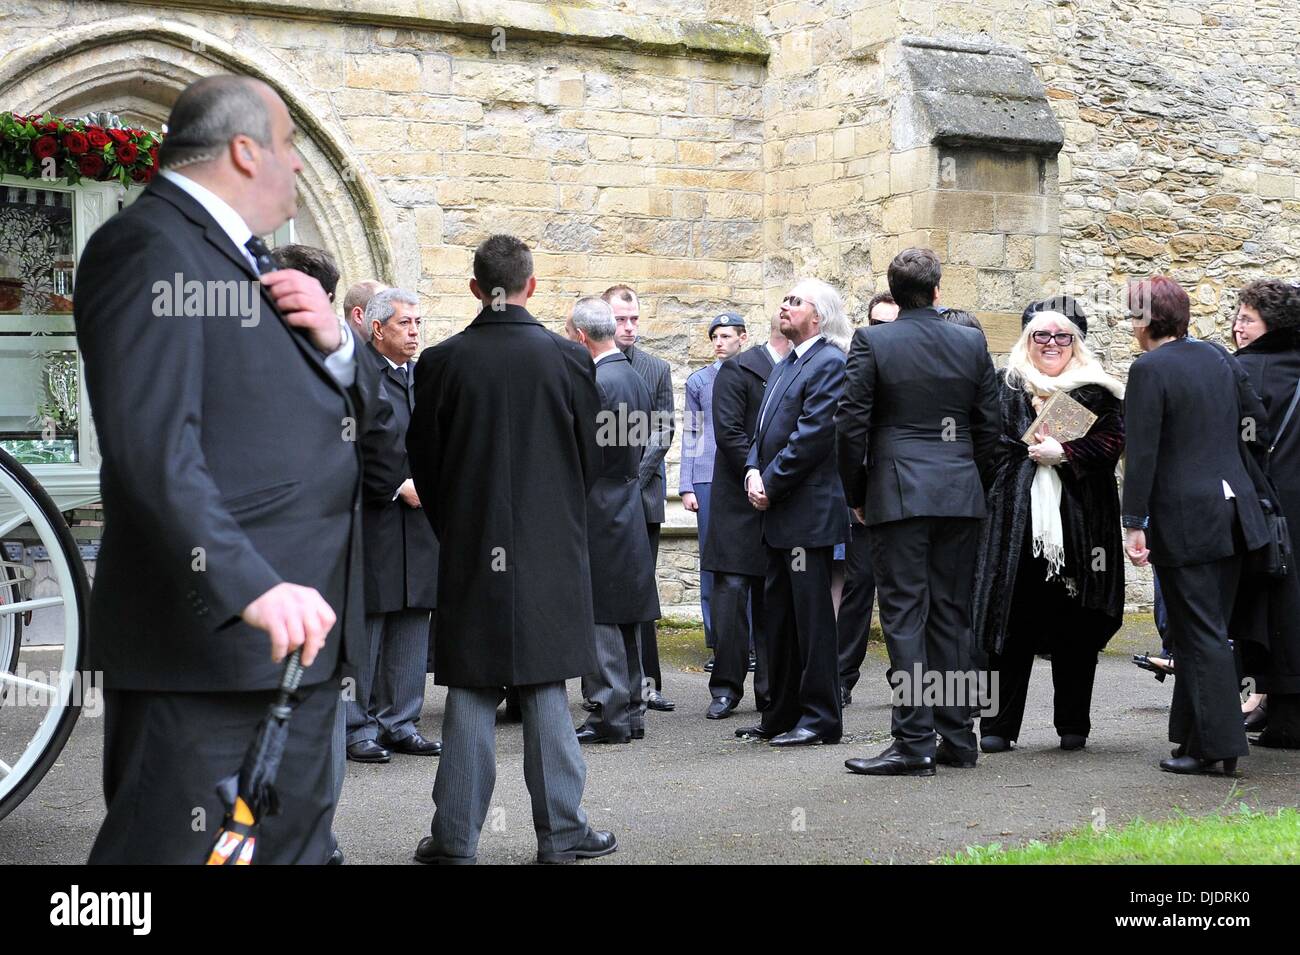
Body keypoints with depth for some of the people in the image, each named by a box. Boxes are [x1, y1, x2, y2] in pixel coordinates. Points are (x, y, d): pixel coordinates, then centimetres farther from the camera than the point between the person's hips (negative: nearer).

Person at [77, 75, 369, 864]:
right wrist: (252, 588, -34)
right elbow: (153, 447, -25)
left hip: (299, 635, 10)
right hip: (210, 647, -10)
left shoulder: (243, 257, 18)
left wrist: (332, 341, -1)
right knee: (184, 847, -5)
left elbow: (350, 409, 21)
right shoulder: (152, 248, -12)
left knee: (297, 844, 15)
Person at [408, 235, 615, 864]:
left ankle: (456, 837, 8)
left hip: (469, 551, 0)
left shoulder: (441, 361, -5)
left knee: (471, 693, 6)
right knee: (545, 690, 6)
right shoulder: (568, 359, -5)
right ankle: (560, 833, 11)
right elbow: (590, 457, 4)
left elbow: (423, 459, 2)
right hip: (551, 550, 0)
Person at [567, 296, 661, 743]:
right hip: (628, 505, 9)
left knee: (599, 618, -3)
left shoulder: (594, 383, -17)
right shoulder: (636, 379, 12)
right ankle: (631, 711, 21)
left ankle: (611, 714, 0)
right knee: (624, 618, 14)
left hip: (597, 510, -9)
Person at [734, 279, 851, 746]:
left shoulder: (829, 363, -11)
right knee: (778, 615, 14)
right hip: (779, 513, 10)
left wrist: (771, 483, -14)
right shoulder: (784, 366, 18)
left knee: (812, 615, -4)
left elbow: (813, 435, -18)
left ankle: (821, 717, 3)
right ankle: (782, 714, 23)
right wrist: (754, 470, 0)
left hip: (808, 510, -10)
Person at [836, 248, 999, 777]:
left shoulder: (871, 342, -5)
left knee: (904, 617, -2)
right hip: (960, 495, 4)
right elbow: (989, 425, 8)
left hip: (898, 495, -4)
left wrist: (857, 494, 5)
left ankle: (914, 742, -5)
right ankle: (958, 738, 14)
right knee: (953, 617, 10)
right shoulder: (971, 342, 5)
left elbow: (851, 425, -6)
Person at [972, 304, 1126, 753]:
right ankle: (998, 725, 4)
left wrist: (1062, 453, -12)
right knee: (1014, 622, -1)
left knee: (1075, 629, 4)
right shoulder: (1006, 387, 10)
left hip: (1078, 525, 0)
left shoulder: (1097, 391, 9)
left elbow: (1110, 442, -2)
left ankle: (1073, 725, 14)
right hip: (1017, 521, 0)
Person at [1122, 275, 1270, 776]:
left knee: (1200, 633, -2)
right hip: (1232, 509, 7)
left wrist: (1133, 524, -13)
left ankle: (1218, 745, -1)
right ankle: (1197, 735, 19)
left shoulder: (1149, 369, -13)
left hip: (1183, 519, -7)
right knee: (1206, 627, 14)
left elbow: (1141, 453, -15)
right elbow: (1259, 424, 13)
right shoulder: (1219, 357, 9)